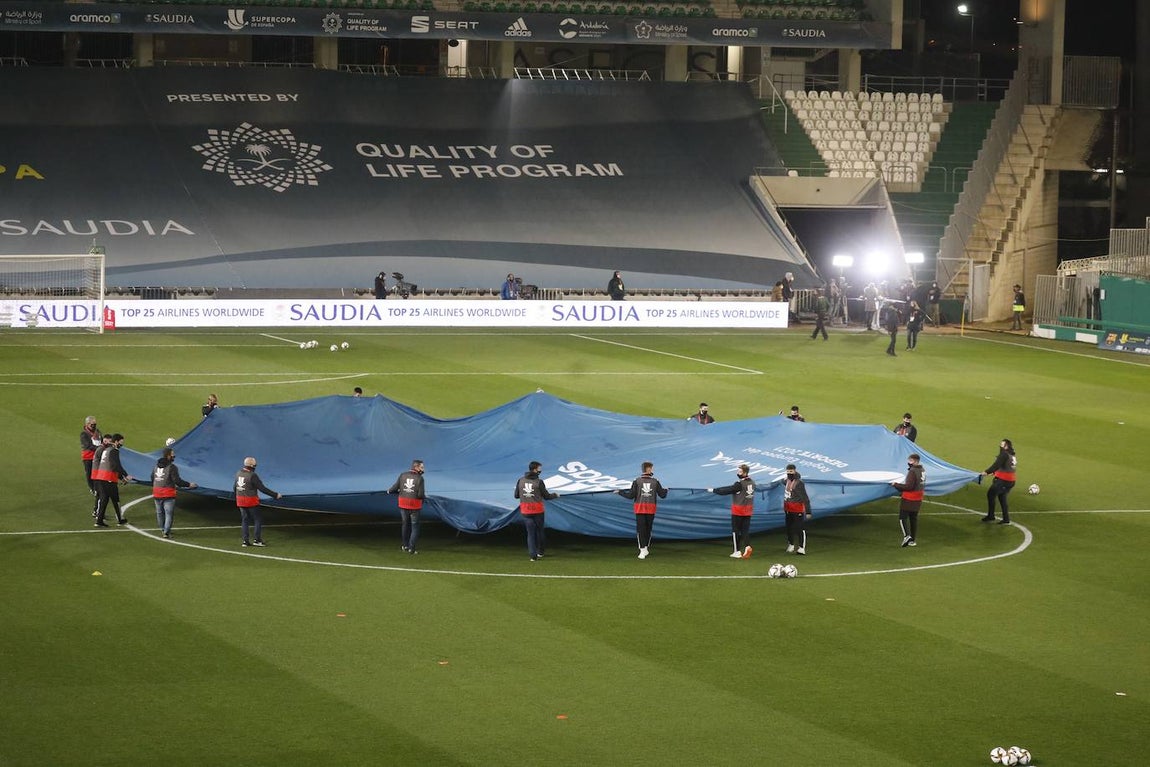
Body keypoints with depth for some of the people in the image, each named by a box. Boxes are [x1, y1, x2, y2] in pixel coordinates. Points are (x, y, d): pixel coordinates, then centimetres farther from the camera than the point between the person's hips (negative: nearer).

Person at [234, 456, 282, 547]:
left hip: (240, 500, 7)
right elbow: (262, 488, -18)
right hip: (251, 501, -7)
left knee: (245, 519, 13)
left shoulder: (238, 473, 3)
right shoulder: (252, 476, -19)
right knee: (258, 519, 5)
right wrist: (275, 495, -11)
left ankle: (246, 540, 12)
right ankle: (257, 540, 4)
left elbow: (234, 487, 16)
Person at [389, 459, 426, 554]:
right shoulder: (419, 478, -12)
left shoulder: (402, 476, -1)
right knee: (415, 527, 8)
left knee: (406, 524, 21)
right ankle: (411, 548, 3)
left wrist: (389, 490, 17)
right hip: (414, 507, -4)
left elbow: (394, 489, -4)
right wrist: (424, 497, 4)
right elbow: (420, 495, -18)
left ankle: (406, 545, 31)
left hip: (403, 505, 4)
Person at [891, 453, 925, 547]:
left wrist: (896, 485, -12)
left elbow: (909, 486, -24)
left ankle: (907, 535, -17)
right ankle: (913, 540, 17)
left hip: (908, 500, -9)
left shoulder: (913, 472, -20)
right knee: (914, 518, 14)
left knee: (903, 518, -2)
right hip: (917, 500, 9)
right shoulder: (922, 471, 9)